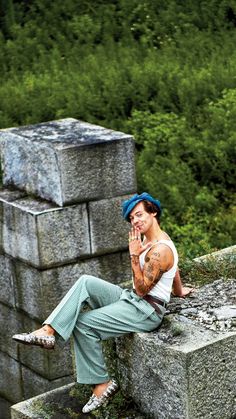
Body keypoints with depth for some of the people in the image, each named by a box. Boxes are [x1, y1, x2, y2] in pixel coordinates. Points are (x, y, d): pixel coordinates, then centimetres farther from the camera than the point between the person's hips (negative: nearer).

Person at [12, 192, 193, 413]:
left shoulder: (161, 250, -20)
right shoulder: (149, 238, 11)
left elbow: (142, 289, -21)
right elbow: (173, 269, 28)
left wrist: (134, 255, -23)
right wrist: (179, 291, 45)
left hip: (146, 311, -9)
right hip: (131, 299, 9)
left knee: (84, 323, -18)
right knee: (86, 282, -11)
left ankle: (101, 384, -8)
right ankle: (48, 331, -24)